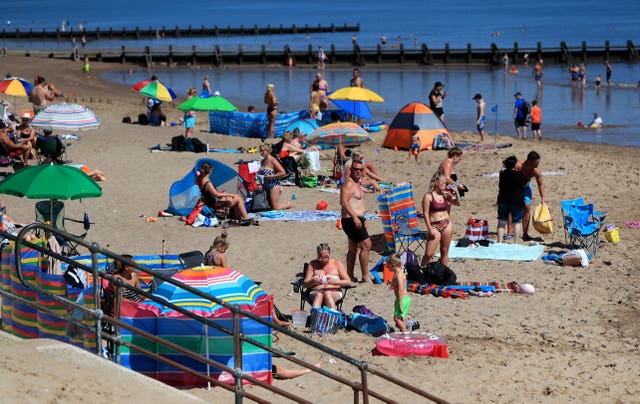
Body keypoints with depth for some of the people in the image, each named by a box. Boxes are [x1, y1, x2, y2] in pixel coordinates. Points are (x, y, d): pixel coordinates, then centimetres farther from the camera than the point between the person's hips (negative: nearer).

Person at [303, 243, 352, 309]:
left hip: (334, 293, 0)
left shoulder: (337, 264, 13)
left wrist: (335, 282, -15)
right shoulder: (312, 265, 16)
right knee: (319, 295, -37)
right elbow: (305, 284, 11)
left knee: (327, 293, -38)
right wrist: (312, 282, -14)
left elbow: (348, 282, 5)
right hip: (316, 292, 1)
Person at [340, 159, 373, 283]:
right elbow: (344, 202, -26)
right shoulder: (348, 183, -15)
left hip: (357, 220, 11)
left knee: (353, 248, 15)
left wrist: (362, 220, 26)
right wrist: (354, 217, -31)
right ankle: (365, 276, -12)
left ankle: (350, 275, 21)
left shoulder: (357, 183, 17)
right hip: (351, 220, -11)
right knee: (366, 245, -13)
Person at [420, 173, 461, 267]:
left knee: (444, 251, 10)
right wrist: (430, 229, -13)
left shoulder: (445, 195, 7)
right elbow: (426, 214, -8)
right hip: (435, 226, -4)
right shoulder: (428, 196, -7)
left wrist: (456, 193, 0)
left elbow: (458, 203, 17)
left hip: (447, 224, 4)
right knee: (429, 253, -9)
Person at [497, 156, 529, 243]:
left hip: (503, 200, 3)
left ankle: (499, 242, 5)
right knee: (517, 222, 8)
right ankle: (515, 243, 6)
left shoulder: (502, 174, -3)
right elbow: (526, 184, 2)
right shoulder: (520, 175, -13)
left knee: (502, 222, 9)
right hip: (517, 202, -3)